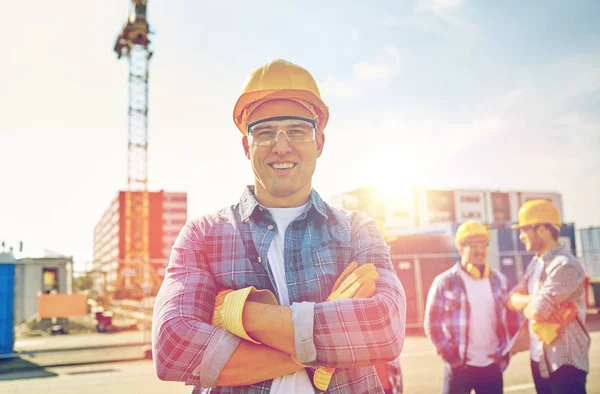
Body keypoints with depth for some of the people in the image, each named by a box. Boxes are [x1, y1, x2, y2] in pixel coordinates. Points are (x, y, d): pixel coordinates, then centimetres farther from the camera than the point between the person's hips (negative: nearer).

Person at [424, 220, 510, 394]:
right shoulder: (445, 282, -4)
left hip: (492, 365, 4)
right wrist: (449, 355, -10)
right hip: (459, 366, -4)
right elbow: (432, 324, -4)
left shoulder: (498, 280, 8)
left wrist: (505, 353, 5)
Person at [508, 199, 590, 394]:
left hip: (565, 361, -8)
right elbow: (512, 300, 5)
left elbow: (537, 311, -25)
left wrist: (526, 305, -3)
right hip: (539, 358, 8)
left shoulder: (566, 266, -20)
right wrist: (535, 299, -14)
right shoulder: (535, 263, 9)